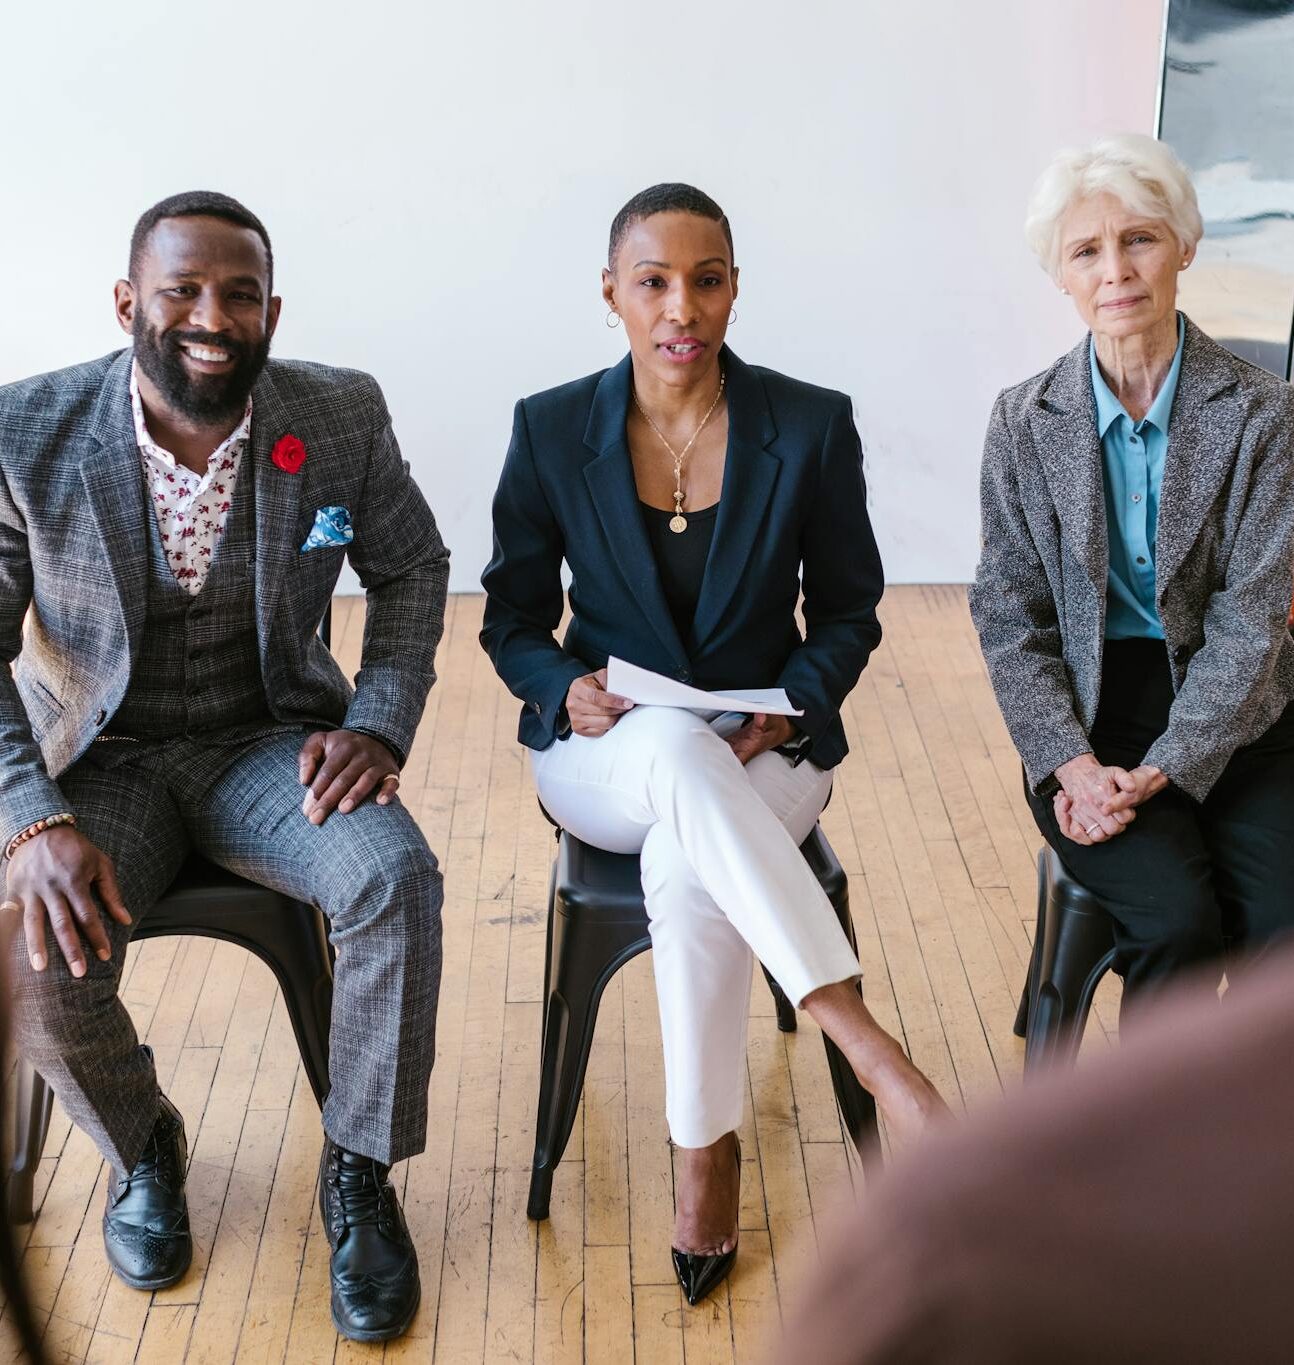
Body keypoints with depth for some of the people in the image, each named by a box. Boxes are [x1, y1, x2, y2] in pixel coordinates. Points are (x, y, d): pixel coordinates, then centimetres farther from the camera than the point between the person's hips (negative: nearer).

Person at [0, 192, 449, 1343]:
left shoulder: (344, 416, -8)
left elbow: (412, 570, 7)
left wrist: (380, 722, -8)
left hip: (270, 739, 1)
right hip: (99, 758, 0)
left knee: (397, 880, -27)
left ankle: (360, 1173, -2)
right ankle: (140, 1147, 10)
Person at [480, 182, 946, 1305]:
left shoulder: (812, 426, -3)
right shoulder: (552, 430, -2)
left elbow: (849, 612, 6)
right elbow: (512, 616, 6)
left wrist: (792, 705, -13)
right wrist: (565, 690, -15)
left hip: (763, 752, 0)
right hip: (605, 754, 0)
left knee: (688, 873, -36)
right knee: (677, 746, -38)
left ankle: (706, 1152, -15)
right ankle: (869, 1047, -37)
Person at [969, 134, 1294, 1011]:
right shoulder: (1026, 420, 2)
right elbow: (1010, 612, 1)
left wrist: (1162, 770, -17)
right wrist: (1070, 763, -13)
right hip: (1087, 722, 0)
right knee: (1177, 920, -24)